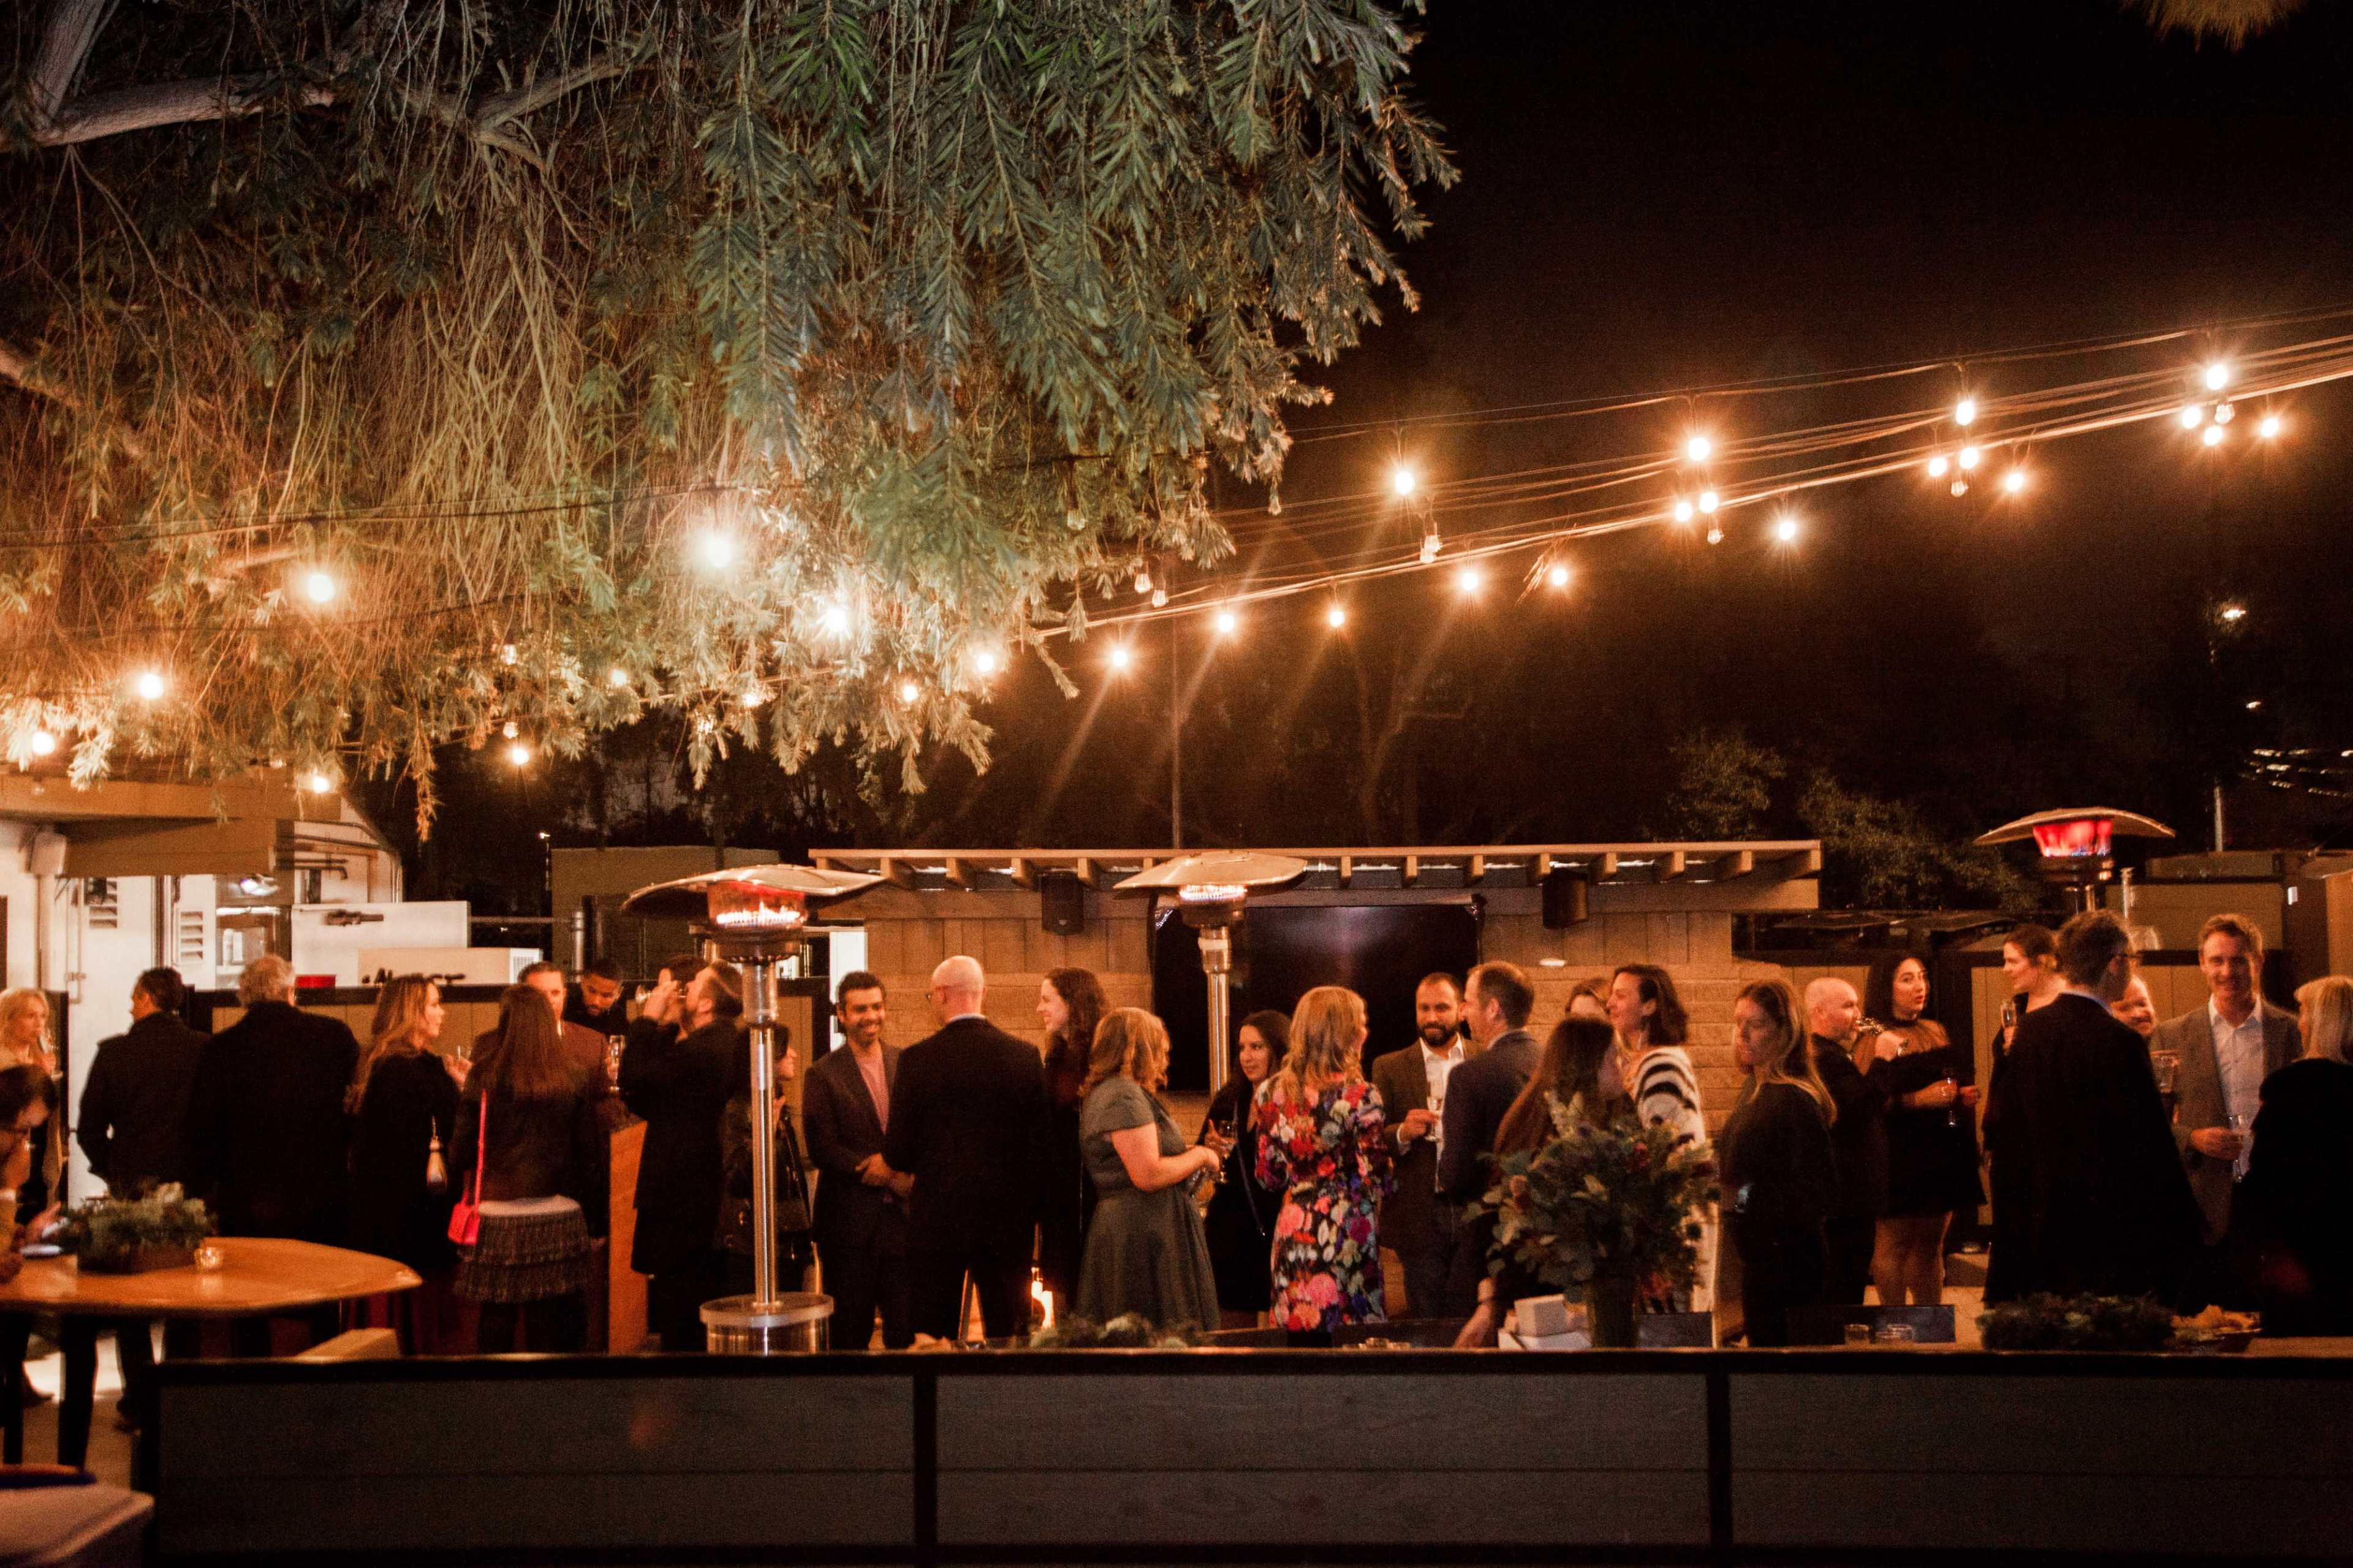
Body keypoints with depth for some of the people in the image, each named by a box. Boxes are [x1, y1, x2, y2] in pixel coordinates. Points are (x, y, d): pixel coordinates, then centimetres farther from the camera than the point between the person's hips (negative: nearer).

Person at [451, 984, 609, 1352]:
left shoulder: (484, 1078, -5)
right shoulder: (573, 1080, 0)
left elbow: (464, 1149, -4)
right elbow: (593, 1152, 3)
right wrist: (595, 1218, 10)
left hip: (498, 1217, -1)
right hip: (560, 1218, 1)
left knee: (496, 1323, 7)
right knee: (553, 1323, 7)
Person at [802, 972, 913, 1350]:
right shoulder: (823, 1074, -2)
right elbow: (822, 1150, -8)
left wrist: (909, 1171, -11)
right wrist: (890, 1174, -14)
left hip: (903, 1215, 3)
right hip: (850, 1218, -3)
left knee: (907, 1330, 3)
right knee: (851, 1332, 5)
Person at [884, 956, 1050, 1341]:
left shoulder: (918, 1059, -9)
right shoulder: (1025, 1056, -3)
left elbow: (897, 1153, -7)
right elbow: (1041, 1140, 0)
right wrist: (1032, 1210, 13)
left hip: (936, 1218, -2)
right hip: (1008, 1218, 2)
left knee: (935, 1337, 7)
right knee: (1008, 1335, 9)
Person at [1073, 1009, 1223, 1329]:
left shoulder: (1103, 1094, 19)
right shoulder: (1124, 1096, -14)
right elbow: (1148, 1176, -22)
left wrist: (1191, 1160, 21)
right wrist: (1199, 1156, -8)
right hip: (1143, 1237, -11)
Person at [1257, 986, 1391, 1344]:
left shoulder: (1278, 1093, 3)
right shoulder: (1360, 1096, -12)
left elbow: (1268, 1175, 8)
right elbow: (1376, 1178, -13)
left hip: (1293, 1230, 5)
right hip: (1346, 1233, -5)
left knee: (1300, 1340, 9)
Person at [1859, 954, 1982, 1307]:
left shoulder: (1935, 1032, 15)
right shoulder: (1875, 1041, -5)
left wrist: (1965, 1096, 8)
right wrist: (1918, 1099, -20)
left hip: (1942, 1154, 6)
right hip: (1899, 1155, -6)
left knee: (1930, 1245, 10)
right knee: (1895, 1244, -4)